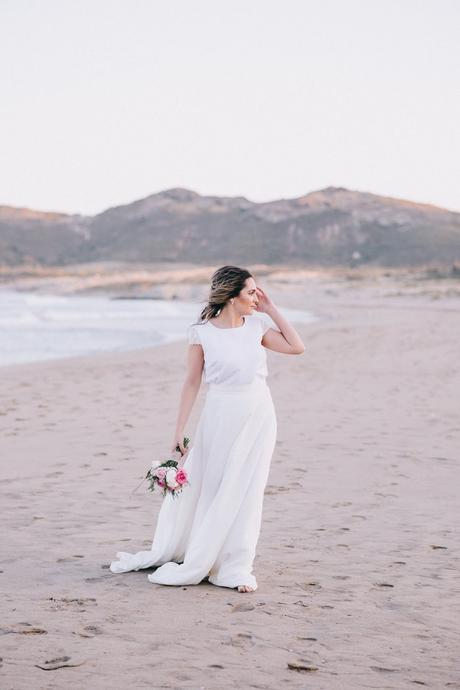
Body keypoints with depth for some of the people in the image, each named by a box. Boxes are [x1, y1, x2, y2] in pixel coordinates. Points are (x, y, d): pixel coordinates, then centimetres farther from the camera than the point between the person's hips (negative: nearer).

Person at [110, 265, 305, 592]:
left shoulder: (258, 325, 3)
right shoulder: (203, 333, -6)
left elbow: (297, 347, -1)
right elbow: (192, 382, -3)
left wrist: (270, 309, -1)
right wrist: (180, 430, -4)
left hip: (257, 417, 3)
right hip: (219, 418, -2)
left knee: (244, 492, 4)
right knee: (197, 488, 6)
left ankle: (235, 568, 13)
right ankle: (165, 554, 22)